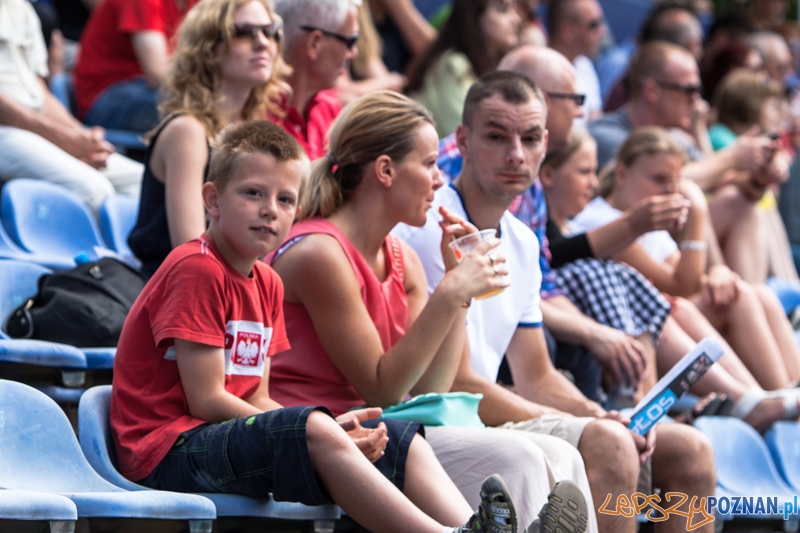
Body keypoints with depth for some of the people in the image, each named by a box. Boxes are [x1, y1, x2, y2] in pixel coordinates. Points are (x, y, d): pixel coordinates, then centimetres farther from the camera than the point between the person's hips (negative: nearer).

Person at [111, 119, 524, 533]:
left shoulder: (266, 283, 15)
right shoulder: (196, 269, -12)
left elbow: (256, 399, 10)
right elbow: (206, 400, -17)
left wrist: (332, 428, -9)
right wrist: (317, 433, -18)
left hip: (235, 434, 9)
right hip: (169, 448, -9)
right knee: (313, 429, -33)